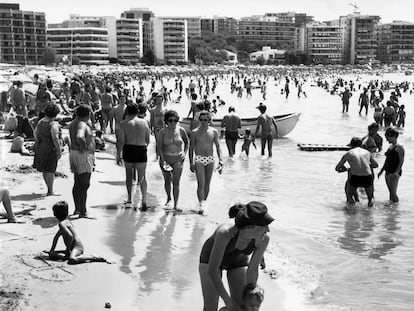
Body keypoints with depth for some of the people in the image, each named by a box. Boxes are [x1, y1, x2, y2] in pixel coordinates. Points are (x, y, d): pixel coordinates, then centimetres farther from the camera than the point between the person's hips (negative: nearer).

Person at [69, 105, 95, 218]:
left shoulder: (73, 123, 13)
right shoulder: (82, 125, -18)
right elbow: (79, 137, -37)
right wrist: (83, 147, -22)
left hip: (73, 153, 10)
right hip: (83, 155, -10)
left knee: (77, 183, 17)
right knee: (84, 184, -9)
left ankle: (77, 208, 26)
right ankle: (83, 212, -10)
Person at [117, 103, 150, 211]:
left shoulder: (124, 123, -5)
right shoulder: (145, 122, 3)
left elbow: (121, 141, -8)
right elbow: (147, 140, 7)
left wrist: (118, 154, 1)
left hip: (128, 150, -1)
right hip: (141, 150, 1)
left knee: (129, 175, 17)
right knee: (142, 176, 6)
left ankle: (129, 198, 24)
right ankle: (144, 199, -11)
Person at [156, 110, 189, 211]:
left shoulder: (181, 131, -4)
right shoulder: (162, 132, -8)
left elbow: (187, 142, 13)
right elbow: (159, 147, -11)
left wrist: (184, 153, 1)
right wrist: (163, 160, -20)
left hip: (178, 159, 0)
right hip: (165, 158, 0)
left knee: (176, 182, -5)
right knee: (167, 181, 12)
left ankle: (175, 205, -4)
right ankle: (168, 197, 38)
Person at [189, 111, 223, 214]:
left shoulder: (214, 132, 5)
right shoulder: (194, 132, -1)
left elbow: (217, 146, 9)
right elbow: (191, 148, 3)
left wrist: (220, 159, -2)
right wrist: (191, 162, -3)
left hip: (210, 159, 3)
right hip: (199, 159, -3)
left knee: (207, 184, 7)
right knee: (201, 183, -12)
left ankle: (204, 201, 20)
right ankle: (201, 204, -13)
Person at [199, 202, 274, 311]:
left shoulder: (264, 239, -32)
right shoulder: (225, 233, -43)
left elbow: (253, 270, -16)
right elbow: (212, 271, -36)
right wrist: (228, 301, -30)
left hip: (238, 260, 3)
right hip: (211, 257, -3)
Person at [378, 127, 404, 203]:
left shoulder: (399, 148, -9)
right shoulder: (390, 147, 17)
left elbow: (401, 161, -15)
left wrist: (397, 172, -25)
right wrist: (381, 170, 24)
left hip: (394, 172, -8)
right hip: (388, 172, 8)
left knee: (393, 193, -12)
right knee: (391, 193, 11)